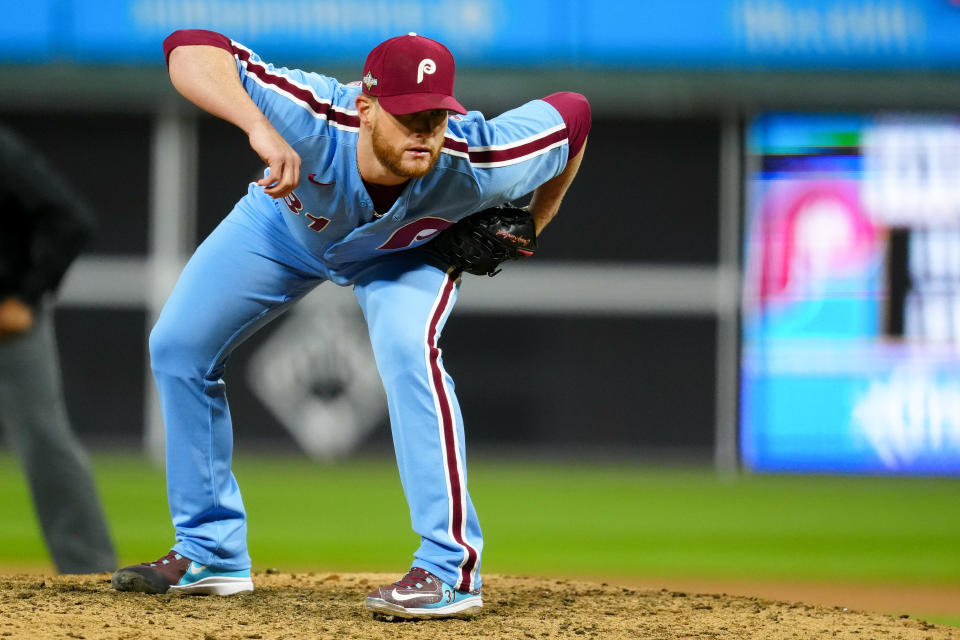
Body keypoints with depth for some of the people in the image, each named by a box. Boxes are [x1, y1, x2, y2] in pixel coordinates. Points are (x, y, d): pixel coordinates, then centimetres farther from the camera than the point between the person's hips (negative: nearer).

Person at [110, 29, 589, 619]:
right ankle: (212, 554, 21)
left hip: (410, 249, -2)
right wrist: (258, 127, -69)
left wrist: (528, 228, -12)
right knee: (177, 348, 3)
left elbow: (573, 113, -22)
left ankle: (452, 570, -25)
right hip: (288, 220, 2)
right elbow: (190, 48, -55)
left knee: (409, 351, -31)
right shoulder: (313, 121, -46)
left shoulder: (477, 163, -41)